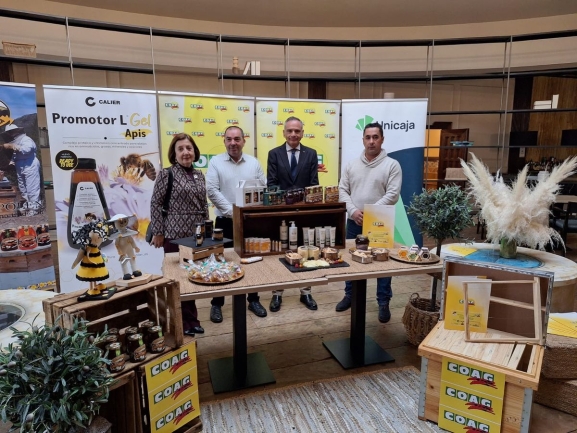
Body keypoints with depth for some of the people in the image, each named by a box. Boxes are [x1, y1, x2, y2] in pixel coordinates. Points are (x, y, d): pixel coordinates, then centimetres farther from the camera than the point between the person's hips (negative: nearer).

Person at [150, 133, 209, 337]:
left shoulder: (199, 175, 11)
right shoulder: (166, 174, -6)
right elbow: (155, 204, -7)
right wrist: (158, 233, -8)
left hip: (197, 234, 6)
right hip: (176, 234, -5)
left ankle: (190, 320, 27)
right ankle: (182, 323, 18)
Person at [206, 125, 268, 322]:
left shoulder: (253, 162, 4)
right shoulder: (215, 162, -3)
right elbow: (212, 191, -11)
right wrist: (232, 212, -16)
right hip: (225, 222, -2)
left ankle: (254, 300, 28)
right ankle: (216, 304, 22)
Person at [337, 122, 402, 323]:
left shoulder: (392, 165, -5)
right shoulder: (352, 164, 6)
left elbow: (392, 195, -12)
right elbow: (343, 190, 4)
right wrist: (353, 211, -12)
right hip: (354, 222, 4)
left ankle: (383, 303, 21)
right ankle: (350, 295, 32)